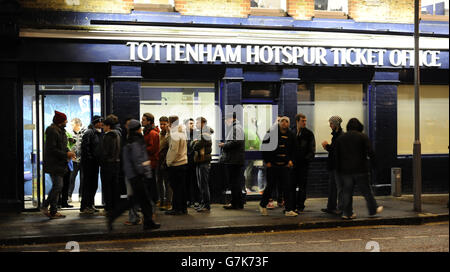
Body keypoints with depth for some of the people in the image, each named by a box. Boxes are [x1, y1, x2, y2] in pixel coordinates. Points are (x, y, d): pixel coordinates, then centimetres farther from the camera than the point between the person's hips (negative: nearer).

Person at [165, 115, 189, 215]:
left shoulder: (174, 134, -16)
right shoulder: (182, 132, 10)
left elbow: (174, 150, -19)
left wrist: (168, 161, -9)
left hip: (175, 165, -8)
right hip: (184, 163, 8)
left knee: (176, 187, -2)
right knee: (182, 187, 12)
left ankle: (176, 209, 3)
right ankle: (184, 208, 18)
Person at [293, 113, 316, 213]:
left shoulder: (309, 133, 1)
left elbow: (312, 150, -1)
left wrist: (307, 159, -13)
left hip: (304, 163, -2)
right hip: (294, 163, 2)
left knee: (302, 186, 2)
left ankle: (300, 206, 9)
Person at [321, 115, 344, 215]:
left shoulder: (341, 135, -15)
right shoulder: (335, 135, 15)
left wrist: (327, 146, -12)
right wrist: (327, 147, 3)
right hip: (333, 165, 10)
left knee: (340, 187, -3)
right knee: (332, 186, 15)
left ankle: (341, 208, 4)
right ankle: (331, 207, 23)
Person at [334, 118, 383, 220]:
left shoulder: (340, 138, 9)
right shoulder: (363, 137, -2)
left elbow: (336, 155, 8)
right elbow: (370, 152, -9)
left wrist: (338, 169, 11)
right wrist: (374, 161, 6)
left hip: (345, 170, 3)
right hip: (360, 169, -3)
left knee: (347, 192, 6)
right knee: (366, 190, 8)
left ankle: (347, 213, 5)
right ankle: (373, 209, 20)